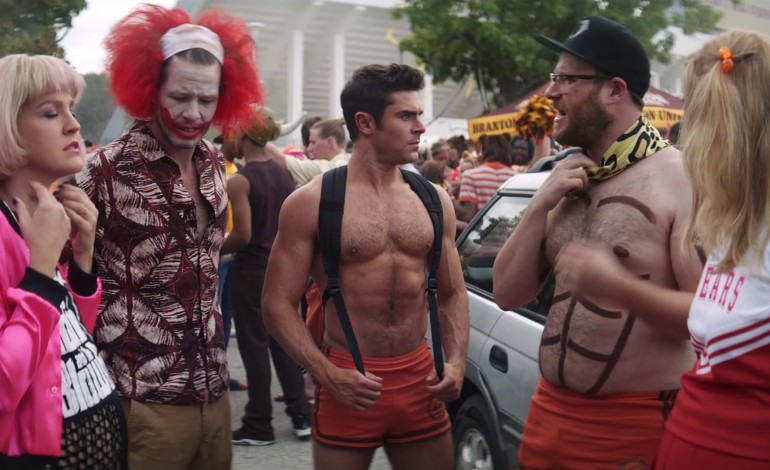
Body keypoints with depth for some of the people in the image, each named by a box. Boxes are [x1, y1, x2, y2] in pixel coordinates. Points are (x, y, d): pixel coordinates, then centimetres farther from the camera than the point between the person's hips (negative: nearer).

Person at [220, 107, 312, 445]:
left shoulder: (239, 181, -15)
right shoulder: (284, 173, 5)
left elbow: (242, 235, -18)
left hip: (251, 270, -7)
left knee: (254, 345, 2)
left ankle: (259, 425, 9)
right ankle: (301, 415, 19)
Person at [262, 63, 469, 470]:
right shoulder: (312, 203, -6)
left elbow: (452, 293, 13)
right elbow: (278, 304, -7)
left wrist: (456, 360, -3)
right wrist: (327, 374, -18)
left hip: (420, 379, 4)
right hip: (348, 383, -3)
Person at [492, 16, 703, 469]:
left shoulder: (680, 177, -13)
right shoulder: (569, 180, 8)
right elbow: (508, 294, 4)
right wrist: (539, 206, -6)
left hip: (638, 423, -6)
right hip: (550, 411, 6)